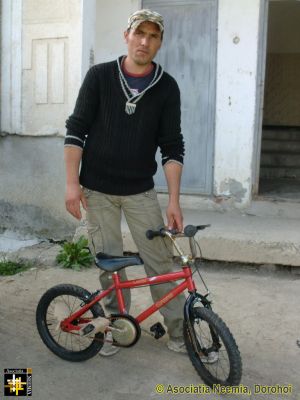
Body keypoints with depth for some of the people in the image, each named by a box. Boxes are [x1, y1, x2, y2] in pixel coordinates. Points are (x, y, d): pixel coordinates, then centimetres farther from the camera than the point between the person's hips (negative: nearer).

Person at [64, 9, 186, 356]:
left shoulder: (167, 87, -2)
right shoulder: (99, 76, -4)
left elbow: (172, 147, -4)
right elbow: (76, 130, -3)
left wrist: (174, 201, -10)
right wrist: (72, 182, -10)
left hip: (141, 191, 0)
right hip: (97, 190, 0)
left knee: (161, 263, 1)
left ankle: (178, 331, 16)